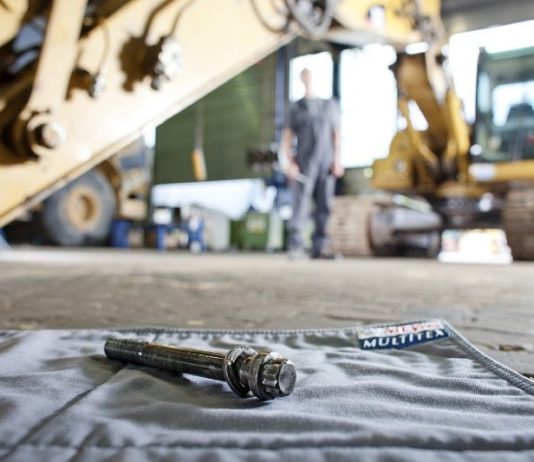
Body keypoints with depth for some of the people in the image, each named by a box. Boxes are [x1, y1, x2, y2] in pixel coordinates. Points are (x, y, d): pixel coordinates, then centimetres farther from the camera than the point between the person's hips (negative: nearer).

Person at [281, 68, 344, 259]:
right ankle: (295, 247, -10)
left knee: (324, 206, -3)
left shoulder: (330, 105, 17)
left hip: (326, 165, 2)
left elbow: (336, 135, 12)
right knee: (301, 205, -11)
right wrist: (289, 163, -7)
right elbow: (287, 138, 6)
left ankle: (319, 247, 1)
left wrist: (337, 160, 0)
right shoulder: (295, 107, 12)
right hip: (304, 164, -2)